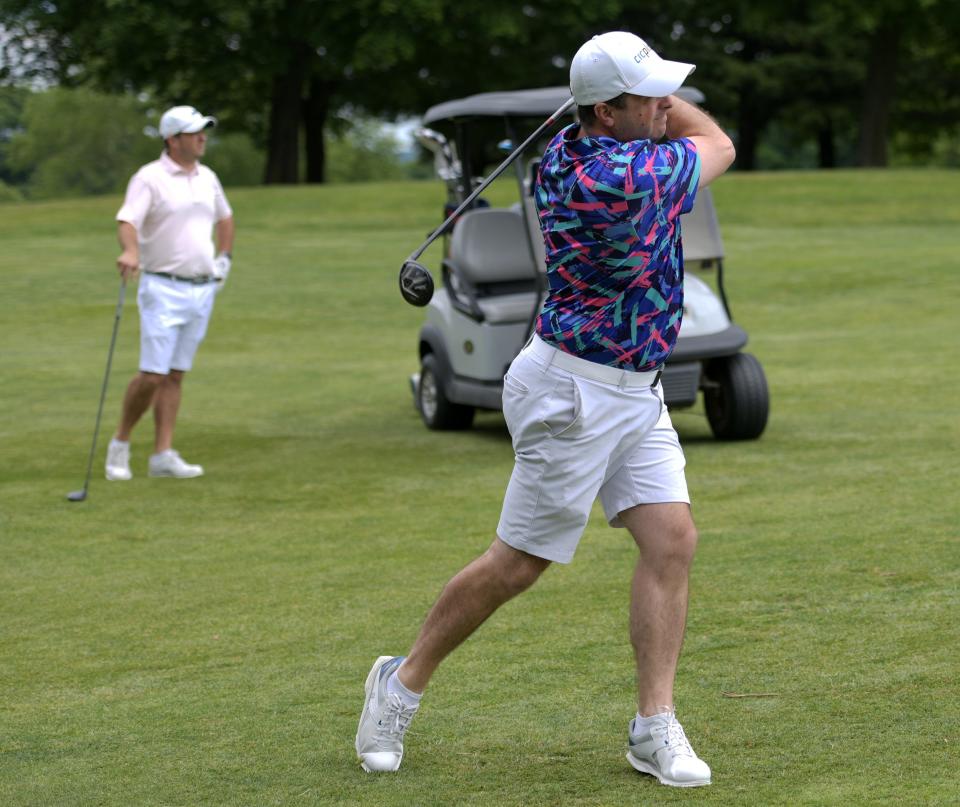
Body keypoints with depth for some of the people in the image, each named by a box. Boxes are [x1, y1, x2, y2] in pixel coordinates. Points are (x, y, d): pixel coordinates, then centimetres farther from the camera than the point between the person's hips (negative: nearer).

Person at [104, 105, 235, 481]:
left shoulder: (207, 178, 11)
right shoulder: (150, 178, -9)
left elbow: (224, 218, 29)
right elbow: (128, 220, -22)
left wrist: (224, 258, 18)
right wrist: (130, 251, -42)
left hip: (202, 290, 6)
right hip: (164, 288, -6)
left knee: (175, 375, 5)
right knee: (152, 375, -10)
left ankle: (163, 455, 5)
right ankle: (120, 443, 8)